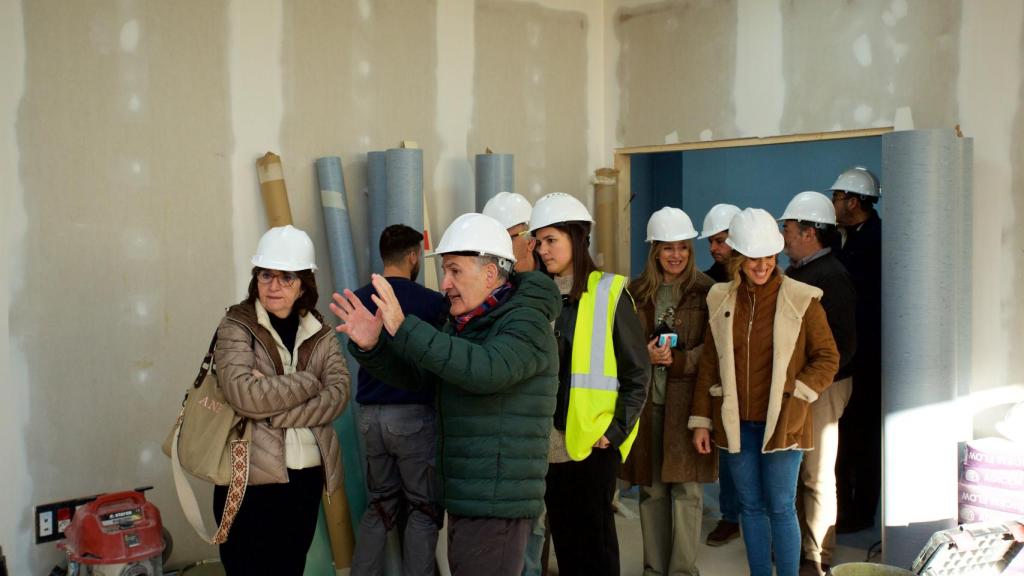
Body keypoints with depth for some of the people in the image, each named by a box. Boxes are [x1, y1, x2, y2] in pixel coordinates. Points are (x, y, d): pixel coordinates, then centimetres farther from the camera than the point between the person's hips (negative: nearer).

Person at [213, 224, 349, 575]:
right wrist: (307, 383, -13)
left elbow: (338, 395, -8)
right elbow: (242, 392, -22)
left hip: (308, 477, 4)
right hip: (252, 479, -4)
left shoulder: (320, 333, 7)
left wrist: (270, 409, -17)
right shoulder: (237, 326, -5)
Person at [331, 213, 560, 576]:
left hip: (496, 505, -9)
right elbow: (413, 374, 11)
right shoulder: (464, 325, 15)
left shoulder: (528, 324, -13)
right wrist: (370, 346, -9)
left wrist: (404, 329, -35)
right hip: (466, 502, 9)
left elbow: (484, 370, -32)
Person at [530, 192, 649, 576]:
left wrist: (617, 429, -12)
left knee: (594, 534, 5)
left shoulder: (609, 293, -6)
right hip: (551, 439, 5)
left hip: (594, 439, -5)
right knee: (562, 533, 13)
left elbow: (637, 372, -6)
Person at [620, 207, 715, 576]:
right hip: (646, 400, 3)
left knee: (687, 487, 0)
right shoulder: (636, 292, 8)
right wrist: (645, 354, -10)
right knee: (650, 489, 10)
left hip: (687, 400, -3)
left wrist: (679, 359, -16)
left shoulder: (706, 291, -1)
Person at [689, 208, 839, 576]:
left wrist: (794, 394, -12)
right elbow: (709, 365, 9)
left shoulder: (801, 300, -6)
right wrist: (701, 421, 6)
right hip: (735, 423, 3)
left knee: (781, 508, 0)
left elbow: (828, 358, 0)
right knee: (751, 506, 12)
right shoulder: (721, 301, 4)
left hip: (782, 422, -3)